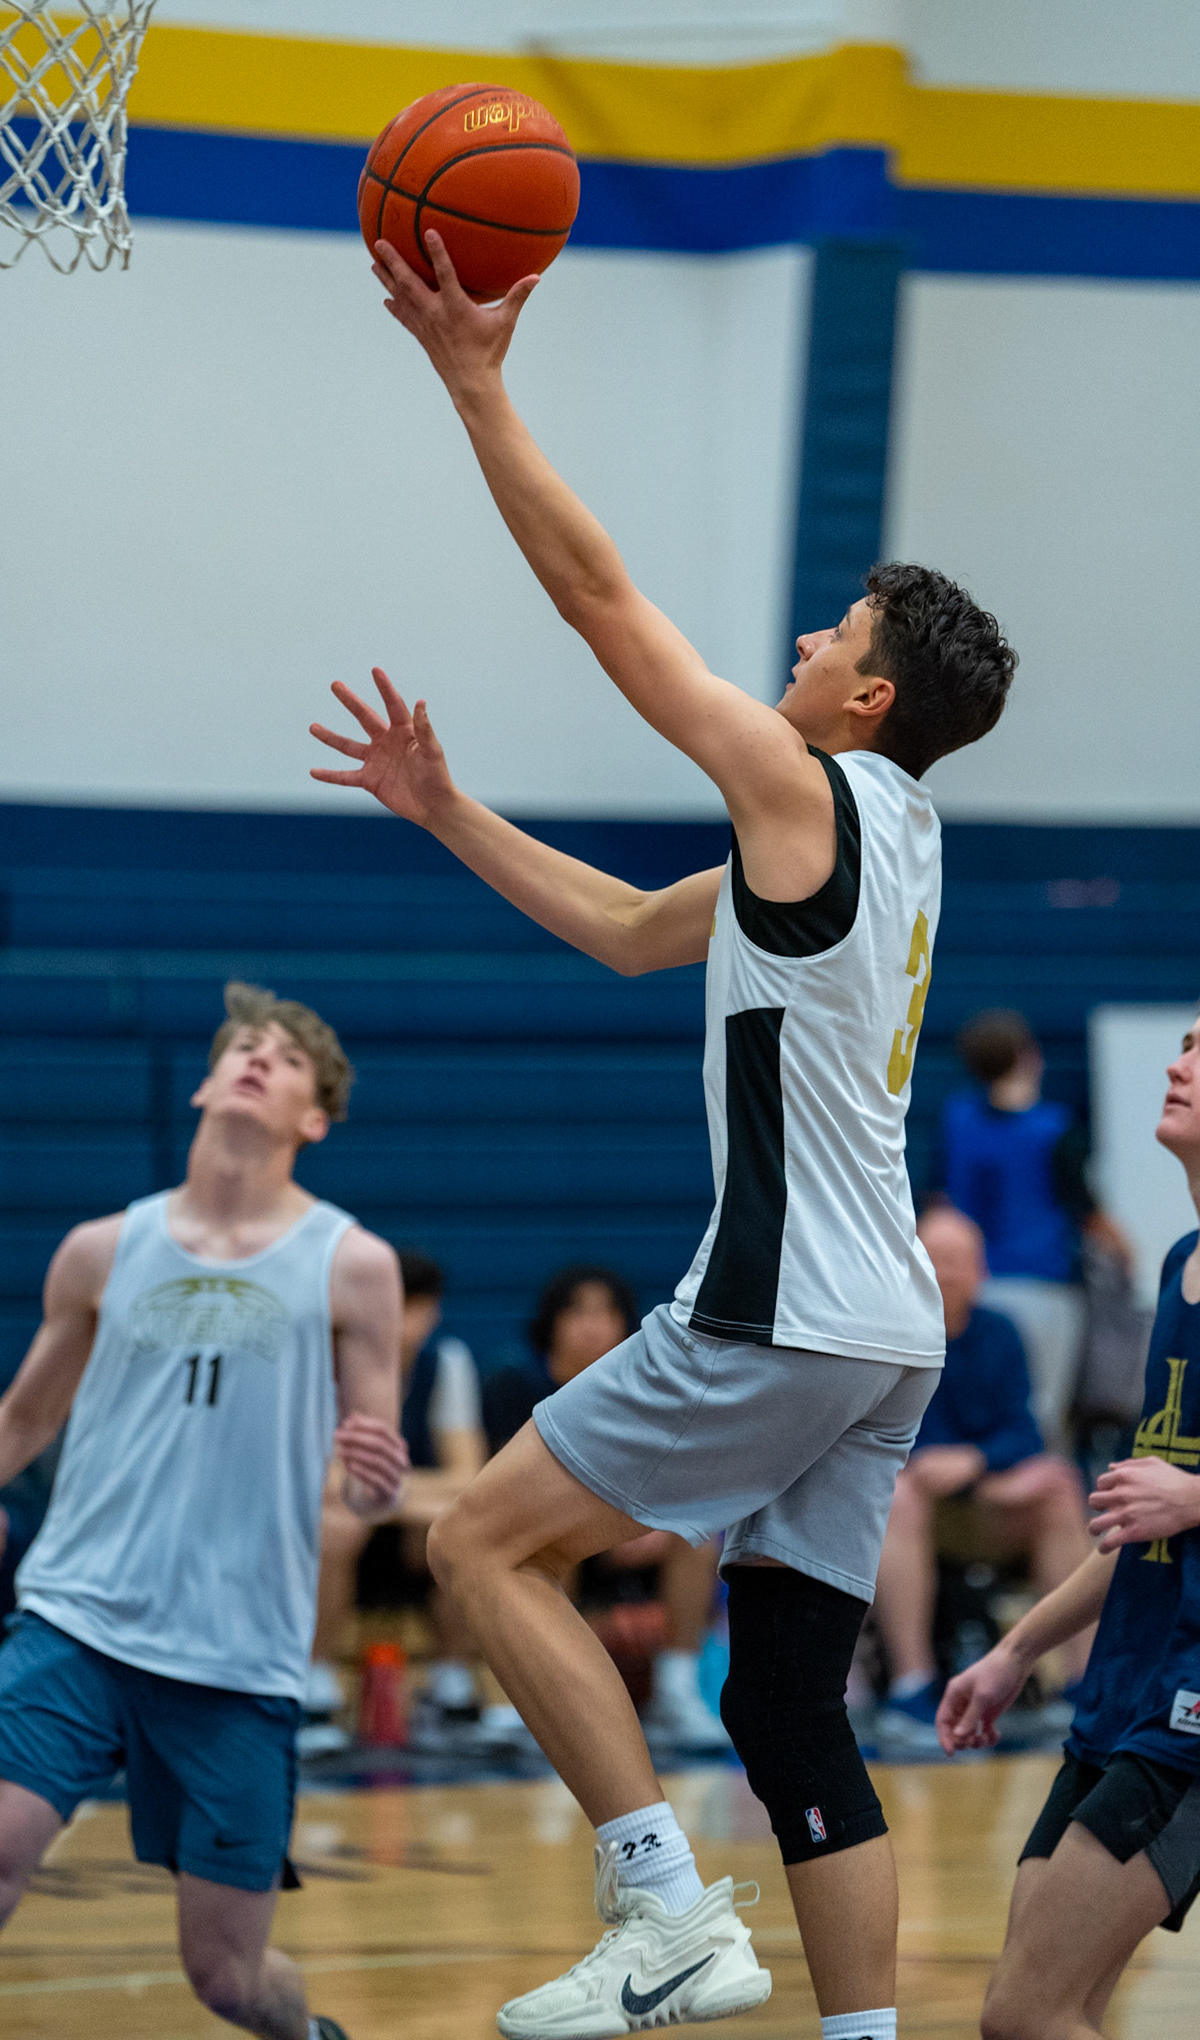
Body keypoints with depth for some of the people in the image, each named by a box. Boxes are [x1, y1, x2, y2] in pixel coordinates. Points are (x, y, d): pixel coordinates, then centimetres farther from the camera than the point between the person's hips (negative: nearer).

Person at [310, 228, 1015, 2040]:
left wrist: (475, 380, -5)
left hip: (783, 1317, -9)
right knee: (789, 1709, 9)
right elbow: (630, 933, 28)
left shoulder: (809, 787, -8)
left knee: (488, 1541, -2)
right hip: (878, 1333, 9)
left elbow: (598, 592, -9)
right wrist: (448, 814, 26)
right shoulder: (885, 834, 18)